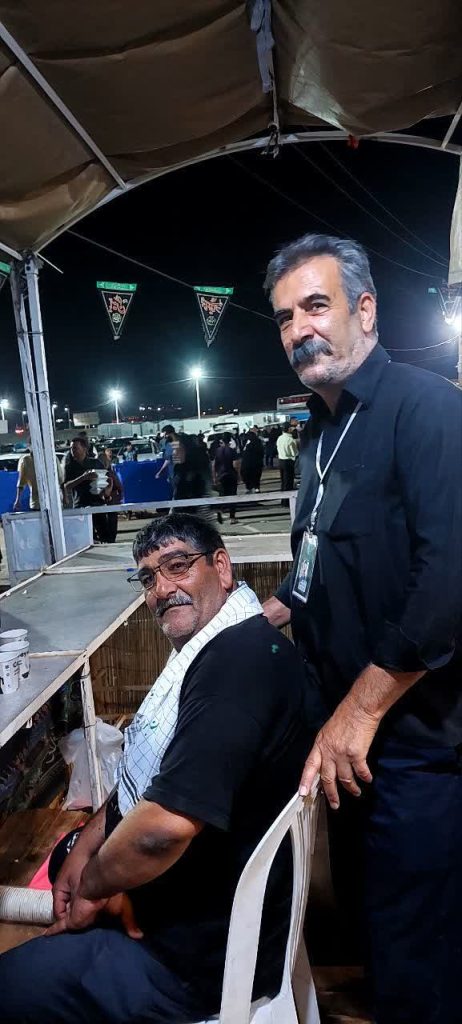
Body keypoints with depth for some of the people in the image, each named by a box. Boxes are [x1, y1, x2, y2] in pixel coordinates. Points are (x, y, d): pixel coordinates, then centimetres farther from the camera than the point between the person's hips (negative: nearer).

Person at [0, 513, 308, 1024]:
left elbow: (166, 824, -36)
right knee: (56, 859, 26)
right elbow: (145, 768, 12)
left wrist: (92, 886, -16)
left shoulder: (238, 658, -31)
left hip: (204, 951, -9)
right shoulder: (212, 648, 2)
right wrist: (87, 843, 0)